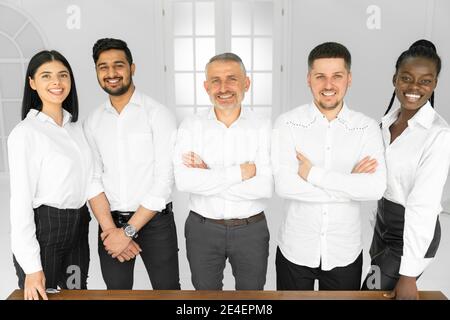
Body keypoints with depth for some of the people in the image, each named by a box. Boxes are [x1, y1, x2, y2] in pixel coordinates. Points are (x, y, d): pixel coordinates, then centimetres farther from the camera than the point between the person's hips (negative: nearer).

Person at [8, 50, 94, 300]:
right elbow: (20, 200, -14)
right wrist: (31, 266, -16)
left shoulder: (75, 127, 8)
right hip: (42, 229, -6)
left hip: (78, 228, 7)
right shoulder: (25, 132, -12)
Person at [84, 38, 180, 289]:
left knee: (167, 291, 9)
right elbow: (93, 179, 1)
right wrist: (110, 229, -11)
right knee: (116, 292, 16)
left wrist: (128, 230, -14)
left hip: (154, 221, -3)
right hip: (110, 224, 4)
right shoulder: (93, 122, 6)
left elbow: (164, 179, -14)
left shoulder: (158, 114, -8)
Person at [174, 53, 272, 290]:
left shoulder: (263, 127, -8)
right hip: (202, 229, 1)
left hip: (251, 229, 0)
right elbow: (184, 181, -20)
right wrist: (241, 172, -21)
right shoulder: (191, 126, -6)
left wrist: (207, 176, -19)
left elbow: (266, 187, -20)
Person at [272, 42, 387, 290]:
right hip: (295, 250, -1)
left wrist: (312, 172, -21)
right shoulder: (287, 123, -9)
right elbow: (284, 185, -21)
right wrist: (350, 183, -17)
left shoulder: (367, 128, -5)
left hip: (345, 253, 1)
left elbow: (376, 188, -19)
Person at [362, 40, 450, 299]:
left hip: (414, 232, -7)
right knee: (380, 291, 22)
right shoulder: (388, 119, 1)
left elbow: (423, 205, -25)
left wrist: (409, 274, -23)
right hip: (383, 221, 7)